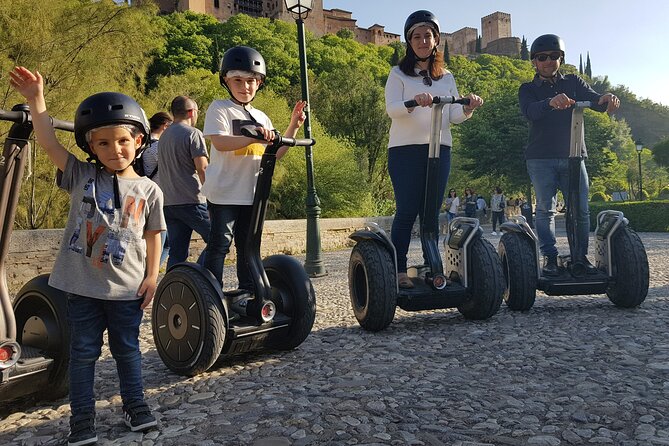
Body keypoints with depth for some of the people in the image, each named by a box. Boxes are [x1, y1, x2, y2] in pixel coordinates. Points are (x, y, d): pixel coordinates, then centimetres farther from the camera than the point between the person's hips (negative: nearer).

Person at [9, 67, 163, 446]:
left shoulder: (148, 190, -1)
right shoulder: (81, 177, -1)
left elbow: (153, 235, 5)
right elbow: (49, 143, -8)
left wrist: (152, 275, 1)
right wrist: (37, 99, -15)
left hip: (127, 288, 0)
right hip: (82, 286, 0)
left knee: (127, 348, 15)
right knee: (83, 351, 11)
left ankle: (135, 404, 33)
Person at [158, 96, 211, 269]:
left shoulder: (164, 136, 19)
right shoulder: (193, 133, -6)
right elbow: (202, 168, -13)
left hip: (167, 202, 8)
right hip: (190, 201, -8)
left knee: (176, 253, 9)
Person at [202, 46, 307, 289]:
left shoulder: (261, 117, 17)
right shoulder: (220, 108, -3)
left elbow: (276, 153, 14)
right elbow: (219, 142, -20)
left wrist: (293, 128, 4)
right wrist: (253, 137, -34)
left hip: (252, 193, 6)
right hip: (224, 193, -6)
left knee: (249, 245, 13)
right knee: (220, 243, -2)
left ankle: (249, 291, 24)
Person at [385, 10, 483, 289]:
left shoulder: (446, 77, 17)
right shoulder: (399, 74, 5)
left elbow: (454, 117, 11)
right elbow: (391, 108, -9)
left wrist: (468, 108, -11)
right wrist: (414, 102, -29)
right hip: (405, 150, -3)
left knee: (432, 212, 3)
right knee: (407, 211, -6)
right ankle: (398, 270, -1)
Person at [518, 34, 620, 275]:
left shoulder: (573, 82, 14)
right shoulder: (528, 89, 6)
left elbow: (594, 100, -3)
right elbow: (530, 111, -16)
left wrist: (606, 99, -28)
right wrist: (551, 102, -38)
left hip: (573, 156, 2)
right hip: (541, 158, -2)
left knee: (581, 210, 0)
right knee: (546, 209, -3)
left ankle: (581, 256, 10)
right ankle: (549, 258, 3)